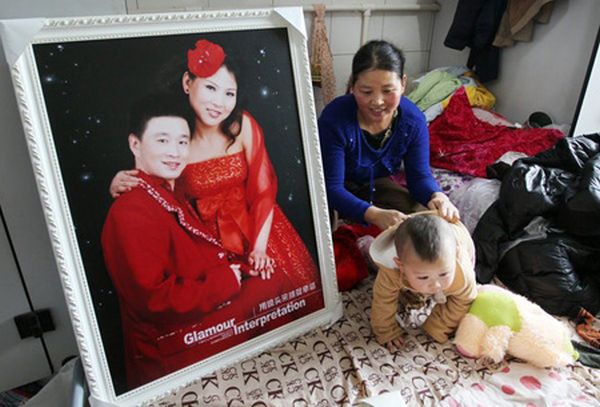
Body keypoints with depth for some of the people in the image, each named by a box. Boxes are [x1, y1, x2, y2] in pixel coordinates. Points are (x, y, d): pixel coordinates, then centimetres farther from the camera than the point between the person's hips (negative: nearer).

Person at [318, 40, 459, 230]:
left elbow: (420, 175, -10)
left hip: (379, 185, 4)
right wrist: (375, 215, -48)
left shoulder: (414, 120, -19)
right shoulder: (334, 118, -32)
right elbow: (332, 187, -31)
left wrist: (437, 196, -36)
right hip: (341, 190, -4)